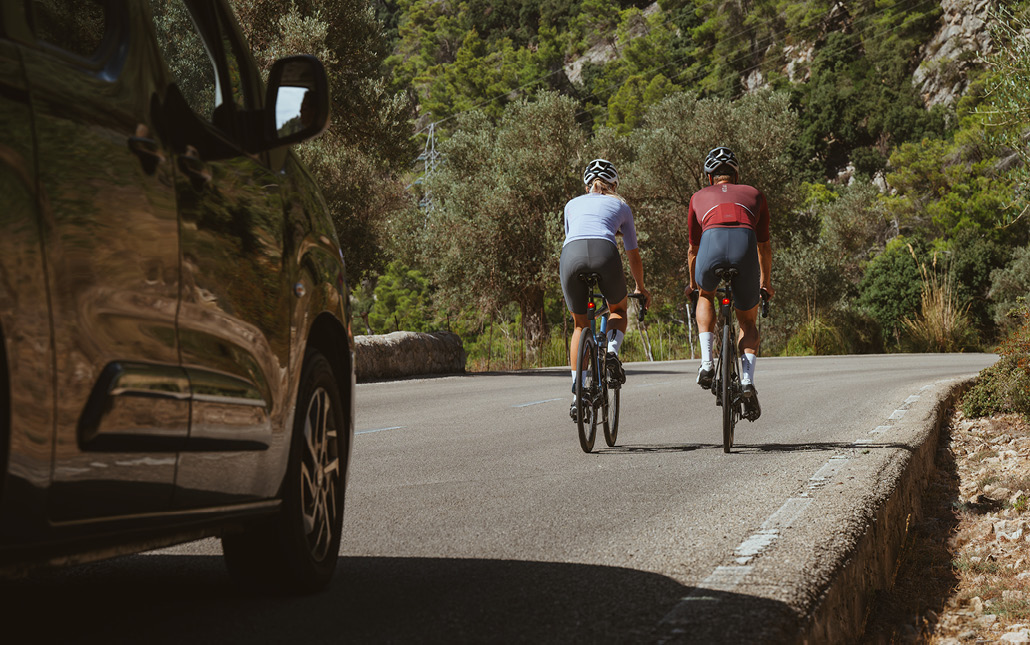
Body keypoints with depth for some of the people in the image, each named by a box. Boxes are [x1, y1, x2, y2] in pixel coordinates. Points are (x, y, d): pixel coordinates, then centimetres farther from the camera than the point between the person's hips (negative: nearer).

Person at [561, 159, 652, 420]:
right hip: (605, 254, -1)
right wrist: (640, 288, 53)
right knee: (618, 309, 29)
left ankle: (577, 393, 12)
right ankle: (612, 352, 0)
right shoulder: (620, 206, 30)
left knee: (581, 326, 20)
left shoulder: (573, 204, 34)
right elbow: (633, 255, 37)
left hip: (571, 254, 1)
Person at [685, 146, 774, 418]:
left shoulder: (700, 197, 33)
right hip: (745, 246, 0)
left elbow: (693, 249, 42)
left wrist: (692, 283, 59)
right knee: (748, 322, 23)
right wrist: (765, 282, 58)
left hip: (712, 243, 0)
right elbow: (764, 246, 42)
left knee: (705, 296, 35)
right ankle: (747, 380, 0)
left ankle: (706, 362, 17)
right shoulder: (754, 194, 34)